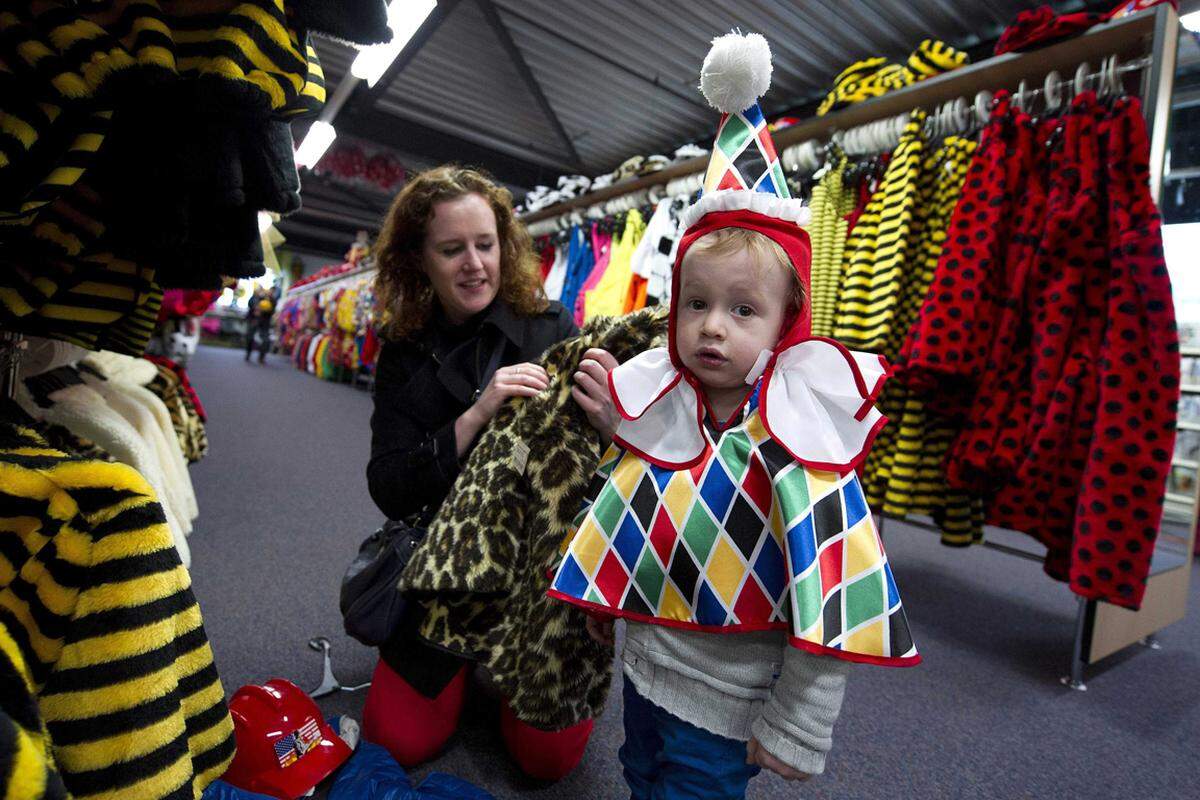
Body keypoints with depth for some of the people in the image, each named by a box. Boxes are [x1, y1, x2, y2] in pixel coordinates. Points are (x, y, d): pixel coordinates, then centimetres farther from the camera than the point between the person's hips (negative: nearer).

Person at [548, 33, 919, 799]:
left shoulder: (800, 441, -26)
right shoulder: (655, 411, -9)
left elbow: (831, 608, -22)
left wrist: (793, 733, -16)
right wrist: (600, 598, 17)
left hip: (722, 708, -6)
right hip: (642, 670, 6)